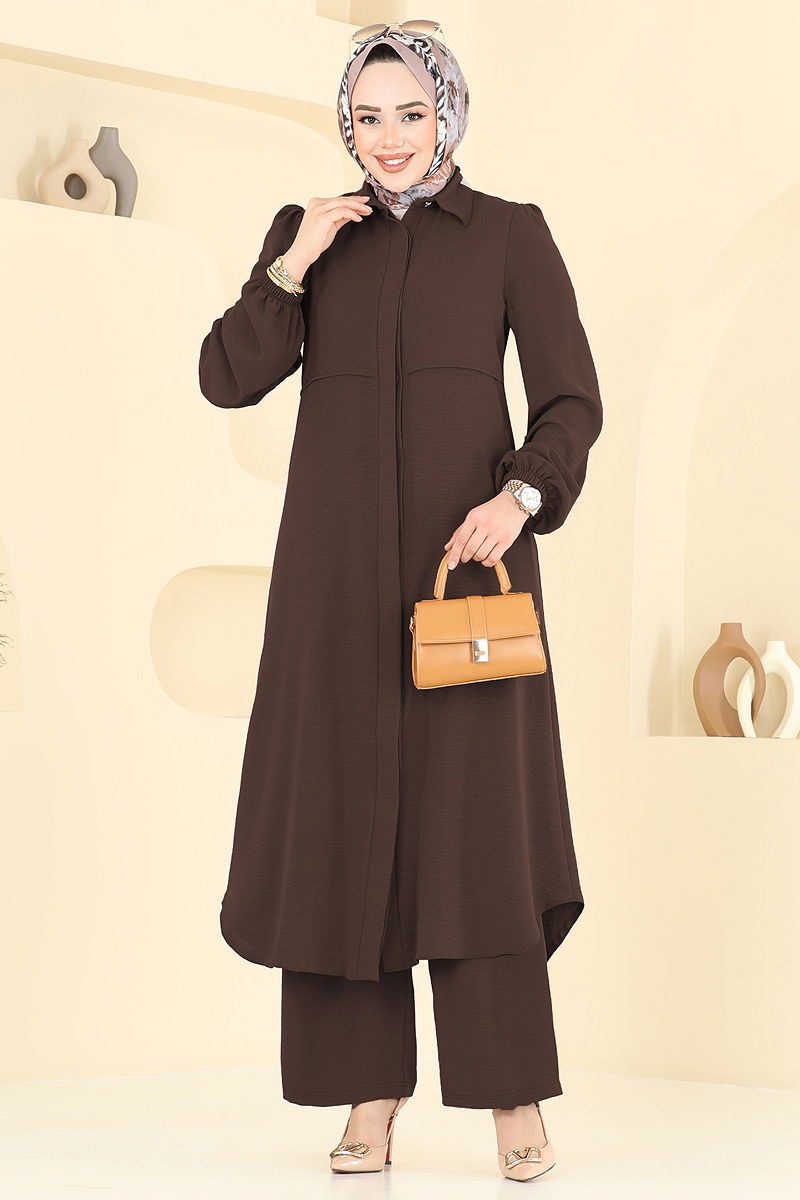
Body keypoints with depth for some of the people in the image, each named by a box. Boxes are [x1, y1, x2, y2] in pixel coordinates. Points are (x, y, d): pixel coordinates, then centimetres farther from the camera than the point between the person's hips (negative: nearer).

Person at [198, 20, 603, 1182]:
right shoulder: (308, 233, 12)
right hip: (340, 556, 2)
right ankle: (368, 1095, 6)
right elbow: (230, 381, 1)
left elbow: (572, 399, -2)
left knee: (479, 811, -9)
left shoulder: (513, 232, 6)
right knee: (344, 811, -1)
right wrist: (297, 262, -9)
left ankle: (515, 1097, -3)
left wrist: (519, 499, -20)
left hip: (470, 546, -2)